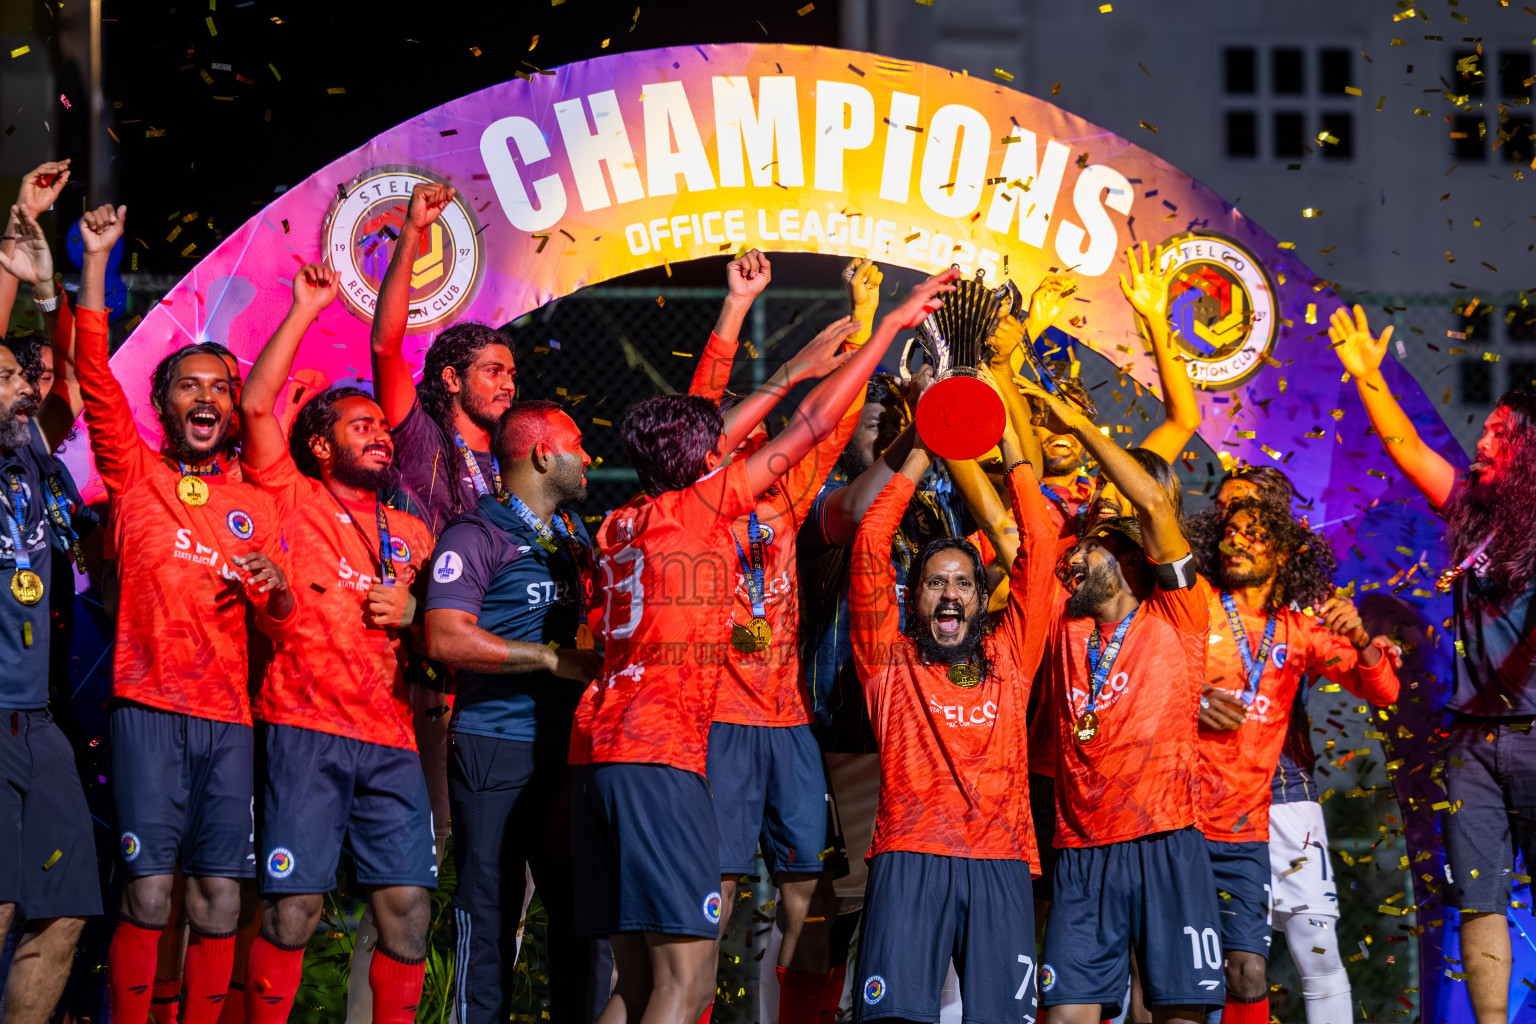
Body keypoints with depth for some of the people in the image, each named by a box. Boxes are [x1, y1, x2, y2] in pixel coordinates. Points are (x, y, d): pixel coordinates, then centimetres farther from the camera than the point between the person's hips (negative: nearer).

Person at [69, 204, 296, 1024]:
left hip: (228, 716, 4)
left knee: (220, 901, -2)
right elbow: (95, 373, -3)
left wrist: (277, 589, -5)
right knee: (148, 893, -11)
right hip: (149, 707, -3)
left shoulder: (254, 508, 17)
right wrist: (96, 262, -9)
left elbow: (279, 626, 19)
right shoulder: (136, 474, 8)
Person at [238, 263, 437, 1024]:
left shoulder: (411, 534, 21)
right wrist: (307, 308, 0)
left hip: (390, 740, 4)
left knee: (407, 909, -4)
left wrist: (412, 611, 3)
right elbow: (257, 403, -3)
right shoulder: (292, 500, 9)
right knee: (291, 908, -10)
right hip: (304, 730, -4)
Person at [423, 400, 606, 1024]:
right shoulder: (477, 536, -6)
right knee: (490, 909, -4)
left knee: (581, 904, 6)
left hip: (567, 746, 7)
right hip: (496, 753, -7)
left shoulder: (574, 537, 18)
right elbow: (447, 639, -18)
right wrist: (554, 659, -17)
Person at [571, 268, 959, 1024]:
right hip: (660, 757, -8)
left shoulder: (624, 523, 17)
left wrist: (792, 371, 43)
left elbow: (701, 451, 35)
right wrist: (892, 324, 13)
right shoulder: (701, 508, -1)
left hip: (599, 747, 8)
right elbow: (814, 424, 4)